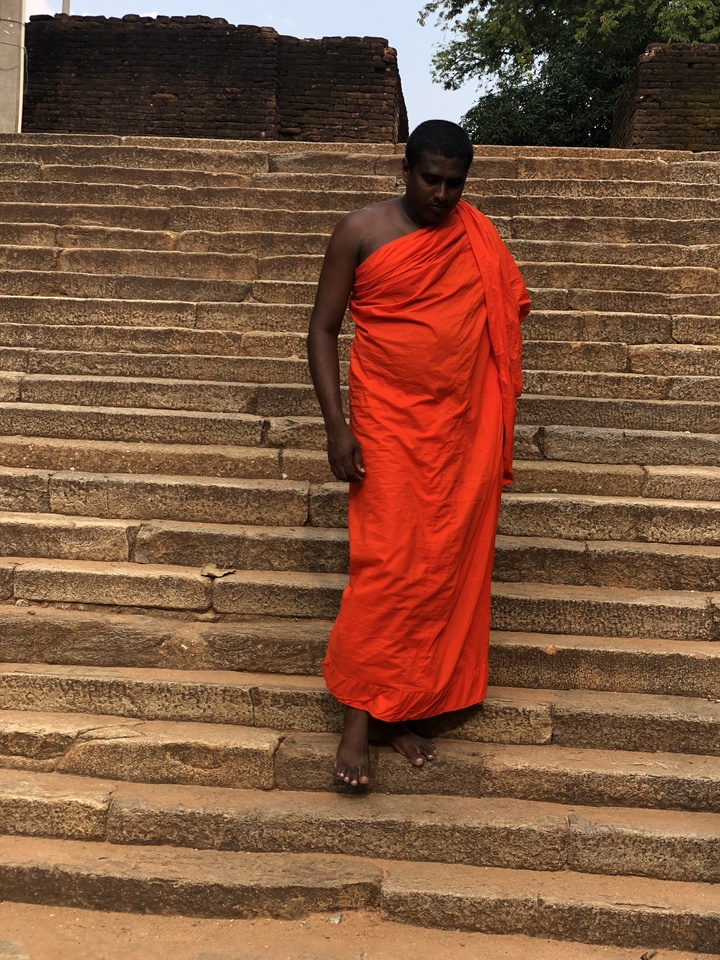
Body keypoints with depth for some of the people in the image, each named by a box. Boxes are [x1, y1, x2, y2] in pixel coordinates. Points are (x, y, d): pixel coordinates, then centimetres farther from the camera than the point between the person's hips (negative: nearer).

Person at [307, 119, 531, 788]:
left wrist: (497, 431, 9)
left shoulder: (478, 239, 6)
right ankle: (359, 715, 4)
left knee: (447, 568, 5)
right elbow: (323, 329, -3)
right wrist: (337, 426, -12)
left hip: (464, 431, 4)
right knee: (386, 567, -8)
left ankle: (400, 710, 18)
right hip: (389, 425, -3)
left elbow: (503, 322, 13)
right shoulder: (361, 232, -3)